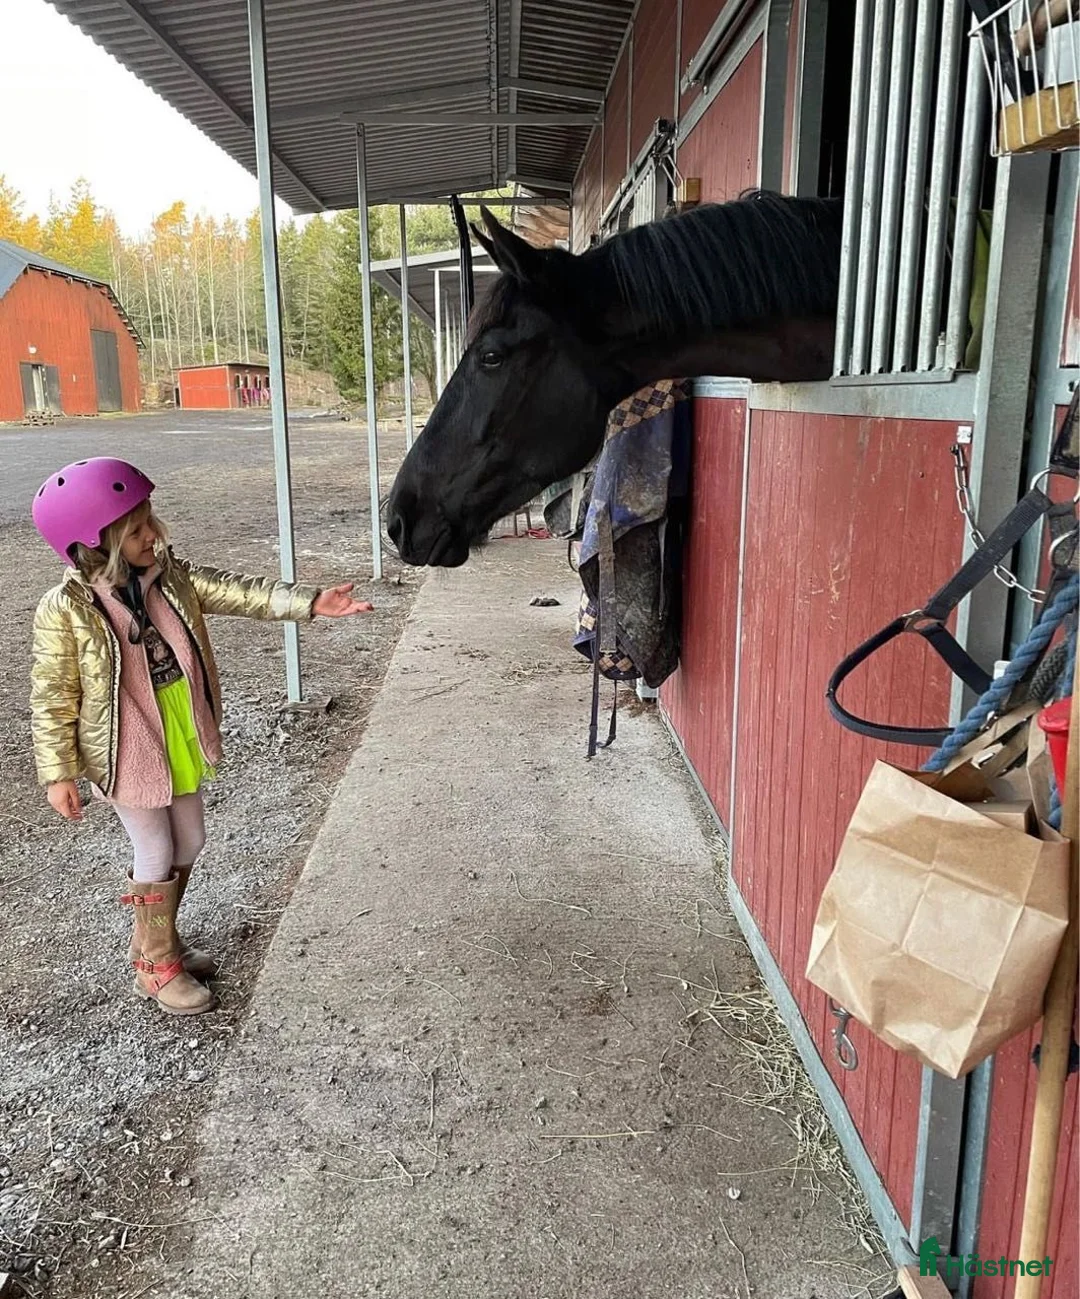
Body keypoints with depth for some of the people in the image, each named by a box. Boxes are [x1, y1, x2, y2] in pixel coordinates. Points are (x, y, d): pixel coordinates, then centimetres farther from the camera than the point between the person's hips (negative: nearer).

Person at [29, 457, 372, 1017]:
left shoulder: (170, 576, -4)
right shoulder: (64, 611, -19)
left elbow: (238, 593, -7)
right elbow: (51, 699, -13)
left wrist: (308, 602, -18)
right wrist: (58, 774, -11)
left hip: (181, 742, 6)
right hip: (127, 755, -6)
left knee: (187, 845, 18)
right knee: (155, 855, 6)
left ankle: (159, 938, 42)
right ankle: (155, 965, 29)